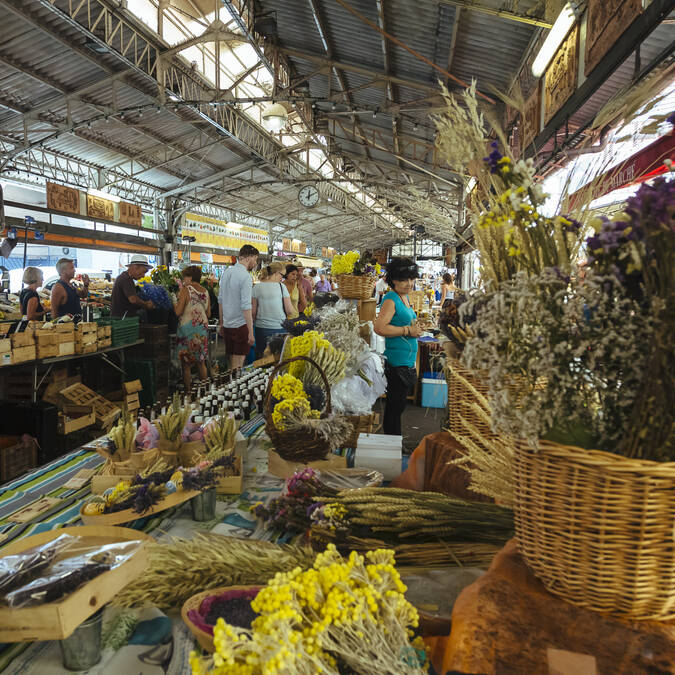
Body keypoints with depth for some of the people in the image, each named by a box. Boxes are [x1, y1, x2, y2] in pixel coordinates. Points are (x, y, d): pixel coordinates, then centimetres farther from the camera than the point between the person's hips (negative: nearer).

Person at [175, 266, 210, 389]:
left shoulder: (186, 290, -10)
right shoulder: (205, 291, 6)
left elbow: (178, 312, -15)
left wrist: (174, 305, 5)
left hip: (188, 328, -5)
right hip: (203, 328, 6)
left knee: (186, 364, 3)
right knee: (201, 362, 14)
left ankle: (188, 391, 5)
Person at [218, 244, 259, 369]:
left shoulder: (226, 272, 9)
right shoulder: (245, 276, -16)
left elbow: (220, 300, 14)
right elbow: (246, 307, -20)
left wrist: (221, 323, 22)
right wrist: (251, 332, -19)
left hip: (227, 325, 8)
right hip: (241, 325, -8)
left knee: (232, 361, 18)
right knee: (238, 364, 0)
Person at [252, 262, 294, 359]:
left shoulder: (257, 287, 0)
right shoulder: (281, 287, -6)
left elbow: (253, 311, 3)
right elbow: (290, 311, -6)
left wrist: (252, 324, 17)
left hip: (261, 328, 2)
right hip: (279, 328, -2)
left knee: (261, 357, 10)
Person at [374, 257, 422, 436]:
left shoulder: (406, 297, 16)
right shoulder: (391, 299, -13)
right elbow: (379, 327, -24)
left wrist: (416, 328, 14)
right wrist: (407, 330, -19)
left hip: (407, 361, 10)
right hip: (397, 362, -10)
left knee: (398, 405, 16)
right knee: (395, 406, -2)